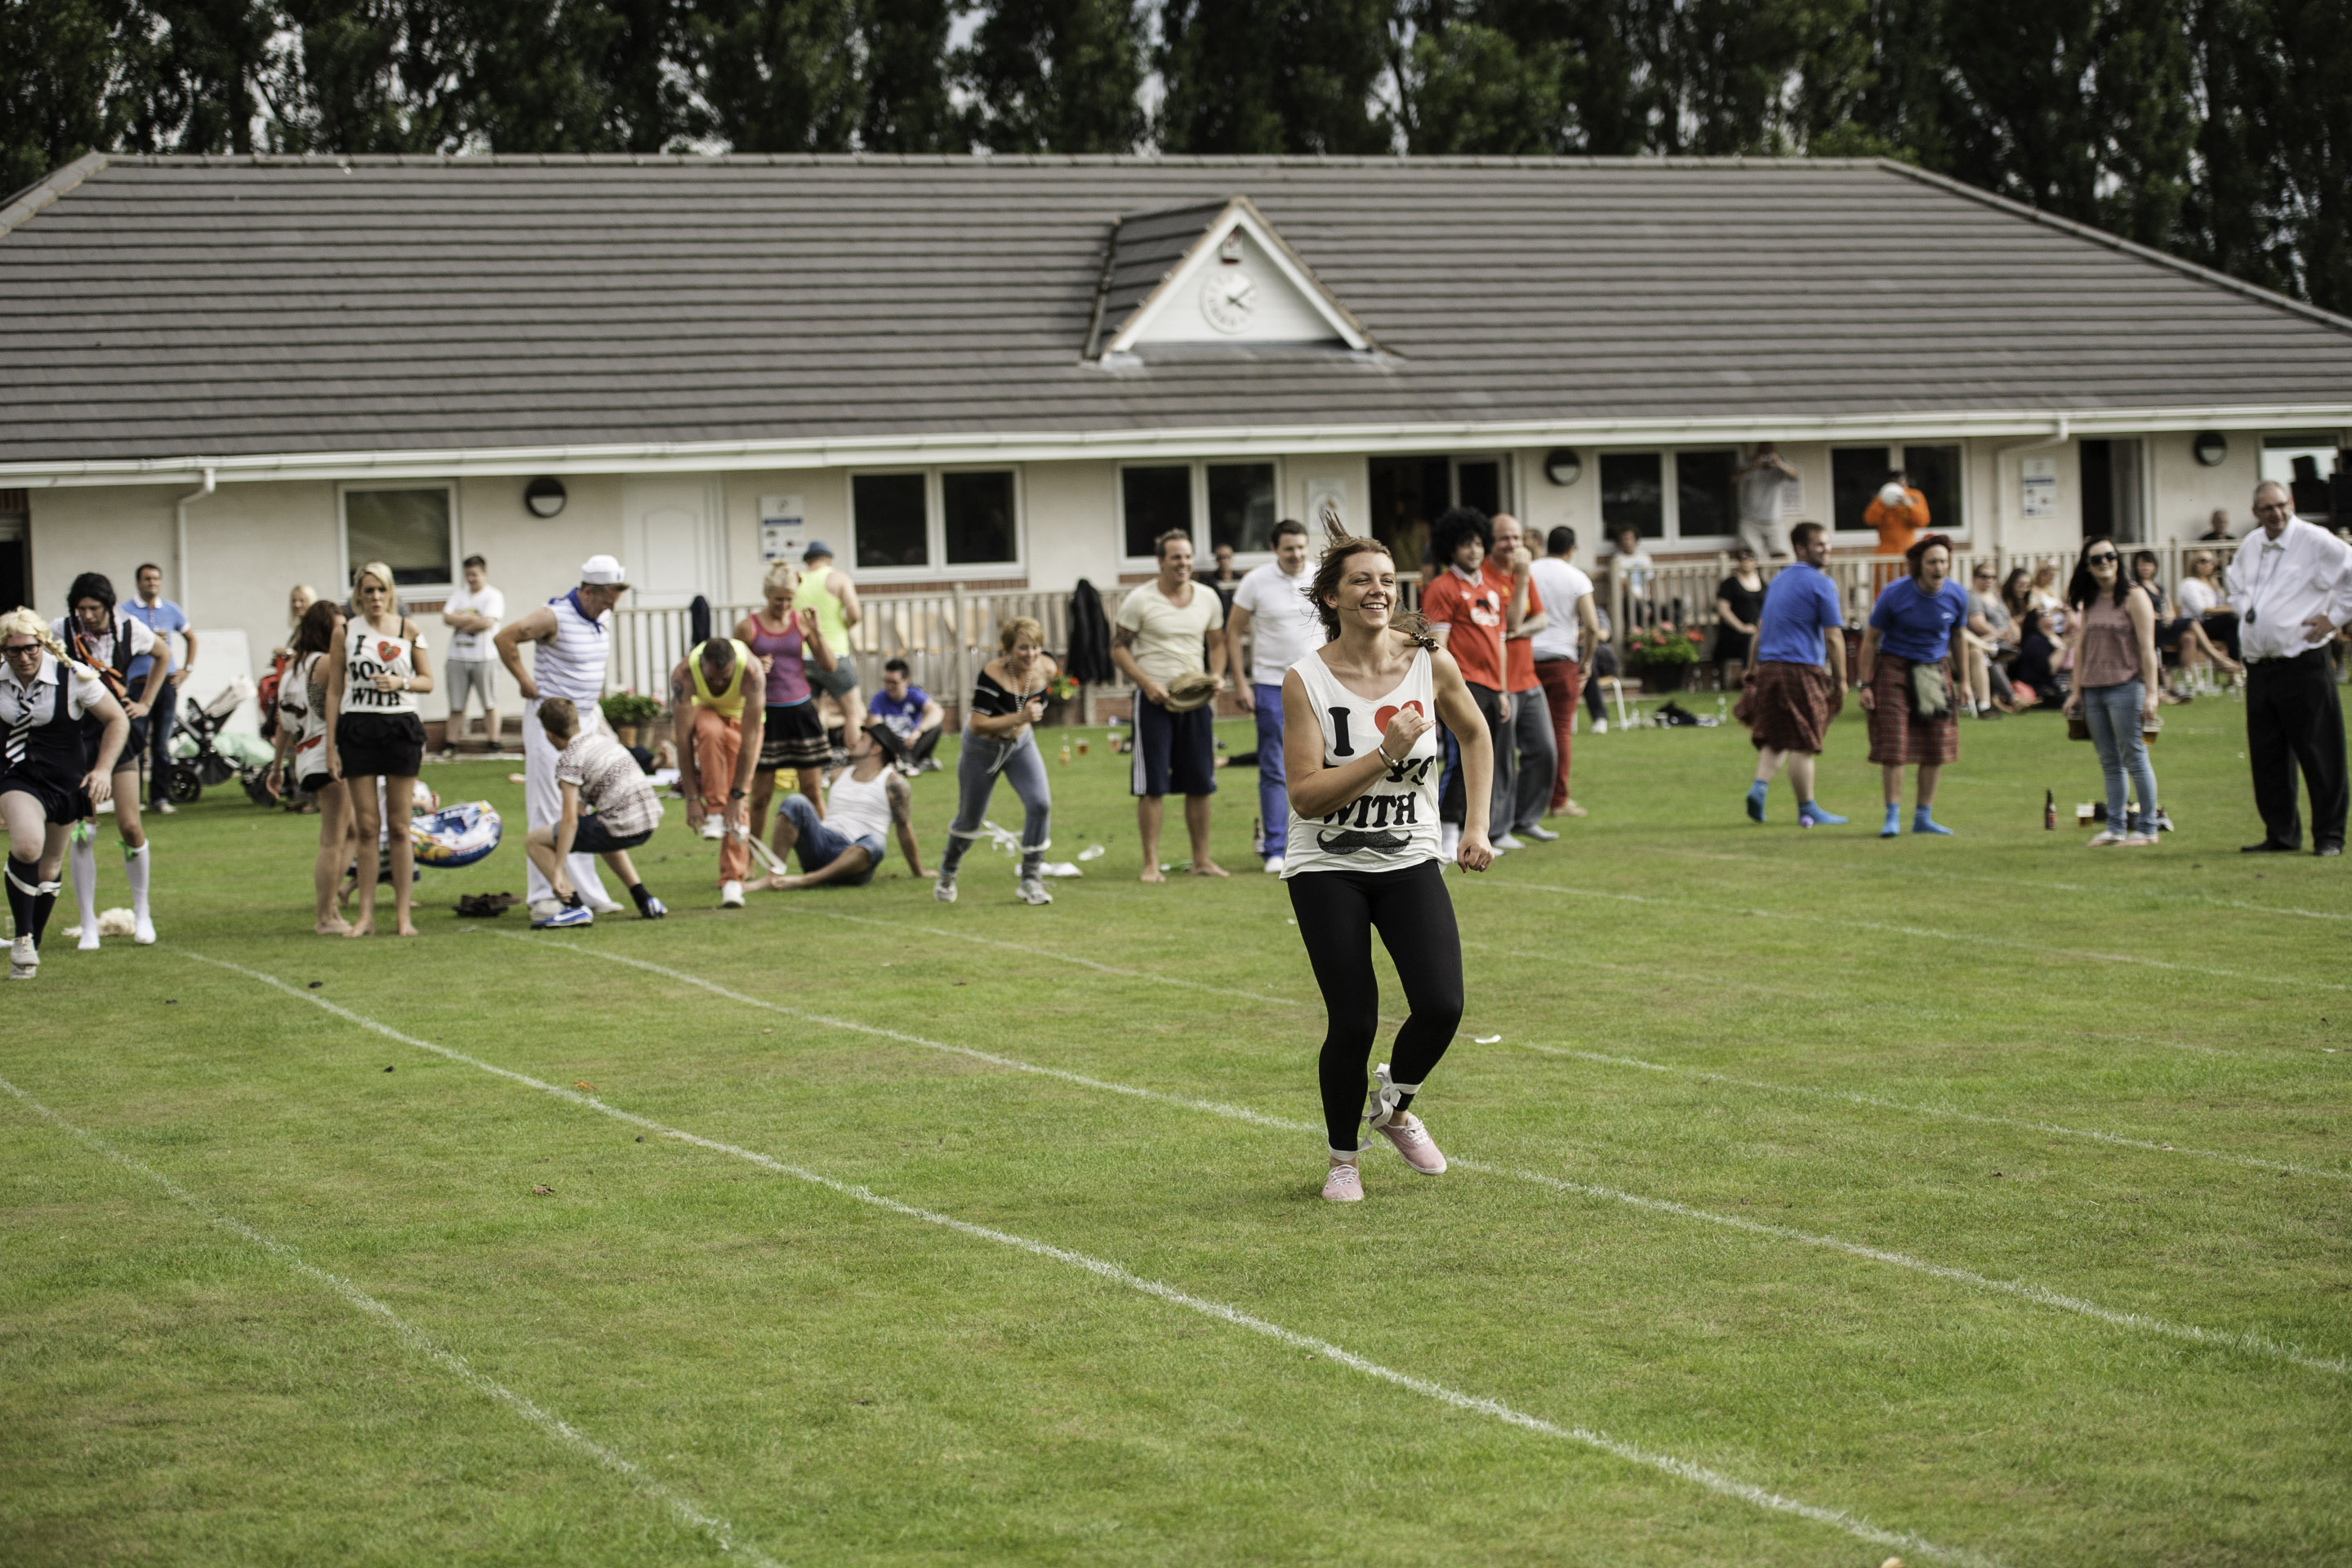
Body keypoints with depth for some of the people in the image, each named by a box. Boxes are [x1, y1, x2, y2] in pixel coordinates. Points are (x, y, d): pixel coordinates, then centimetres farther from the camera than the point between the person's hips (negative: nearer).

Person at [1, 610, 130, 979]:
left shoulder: (73, 677, -14)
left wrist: (103, 769, -14)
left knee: (50, 866, 9)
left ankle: (33, 945, 29)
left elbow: (117, 719, -4)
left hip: (68, 779, 1)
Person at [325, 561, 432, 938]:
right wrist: (331, 745, 0)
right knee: (366, 827, 0)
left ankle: (403, 914, 6)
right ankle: (366, 914, 6)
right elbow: (334, 689, 5)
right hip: (357, 729, 0)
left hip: (400, 726, 0)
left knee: (398, 827, 2)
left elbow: (428, 680, 9)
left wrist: (401, 682, -12)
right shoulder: (345, 631, 4)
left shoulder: (408, 629, 4)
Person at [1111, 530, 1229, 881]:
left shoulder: (1208, 599, 7)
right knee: (1153, 785, -4)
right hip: (1154, 700, -4)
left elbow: (1216, 643, 17)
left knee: (1201, 783, 5)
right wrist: (1147, 683, -16)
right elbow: (1118, 648, -4)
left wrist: (1217, 676, -3)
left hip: (1197, 699, 4)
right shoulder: (1139, 601, -7)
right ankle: (1151, 863, 1)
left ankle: (1201, 859, 14)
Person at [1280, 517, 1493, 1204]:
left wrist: (1476, 825, 7)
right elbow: (1305, 795, -17)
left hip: (1410, 862, 3)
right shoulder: (1305, 682, -13)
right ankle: (1342, 1157, 19)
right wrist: (1385, 753, -25)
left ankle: (1394, 1106, 21)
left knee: (1441, 1006, -12)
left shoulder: (1431, 664, -5)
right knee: (1354, 1022, -7)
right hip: (1327, 870, -2)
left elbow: (1475, 735, 14)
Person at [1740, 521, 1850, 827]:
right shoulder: (1821, 584, -6)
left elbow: (1760, 628, 21)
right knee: (1803, 744, -1)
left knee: (1774, 738, 13)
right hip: (1802, 668, -7)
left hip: (1769, 665, 7)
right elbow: (1833, 637, -9)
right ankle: (1808, 810, 5)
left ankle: (1760, 786, -9)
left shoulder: (1778, 579, 16)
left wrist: (1753, 669, 26)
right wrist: (1841, 681, -4)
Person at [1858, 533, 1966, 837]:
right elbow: (1871, 639, -6)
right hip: (1894, 668, -4)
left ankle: (1924, 817, 14)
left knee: (1936, 749, 3)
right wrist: (1866, 685, -8)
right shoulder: (1895, 594, -15)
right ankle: (1892, 816, 1)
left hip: (1935, 669, 4)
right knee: (1893, 746, -9)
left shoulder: (1957, 595, -5)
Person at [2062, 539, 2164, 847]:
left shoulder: (2134, 596, -5)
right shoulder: (2089, 601, 13)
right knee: (2110, 763, 9)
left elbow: (2147, 647, -10)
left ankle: (2147, 828, 1)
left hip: (2125, 686, -6)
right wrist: (2076, 690, 11)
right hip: (2093, 689, 6)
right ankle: (2115, 827, 13)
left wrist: (2151, 693, -15)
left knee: (2134, 758, -4)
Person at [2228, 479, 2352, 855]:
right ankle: (2281, 833, 17)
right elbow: (2236, 582, 35)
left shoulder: (2316, 541, -7)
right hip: (2259, 665, 7)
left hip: (2303, 662, -7)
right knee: (2266, 754, 9)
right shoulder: (2250, 546, 15)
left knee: (2318, 752, -4)